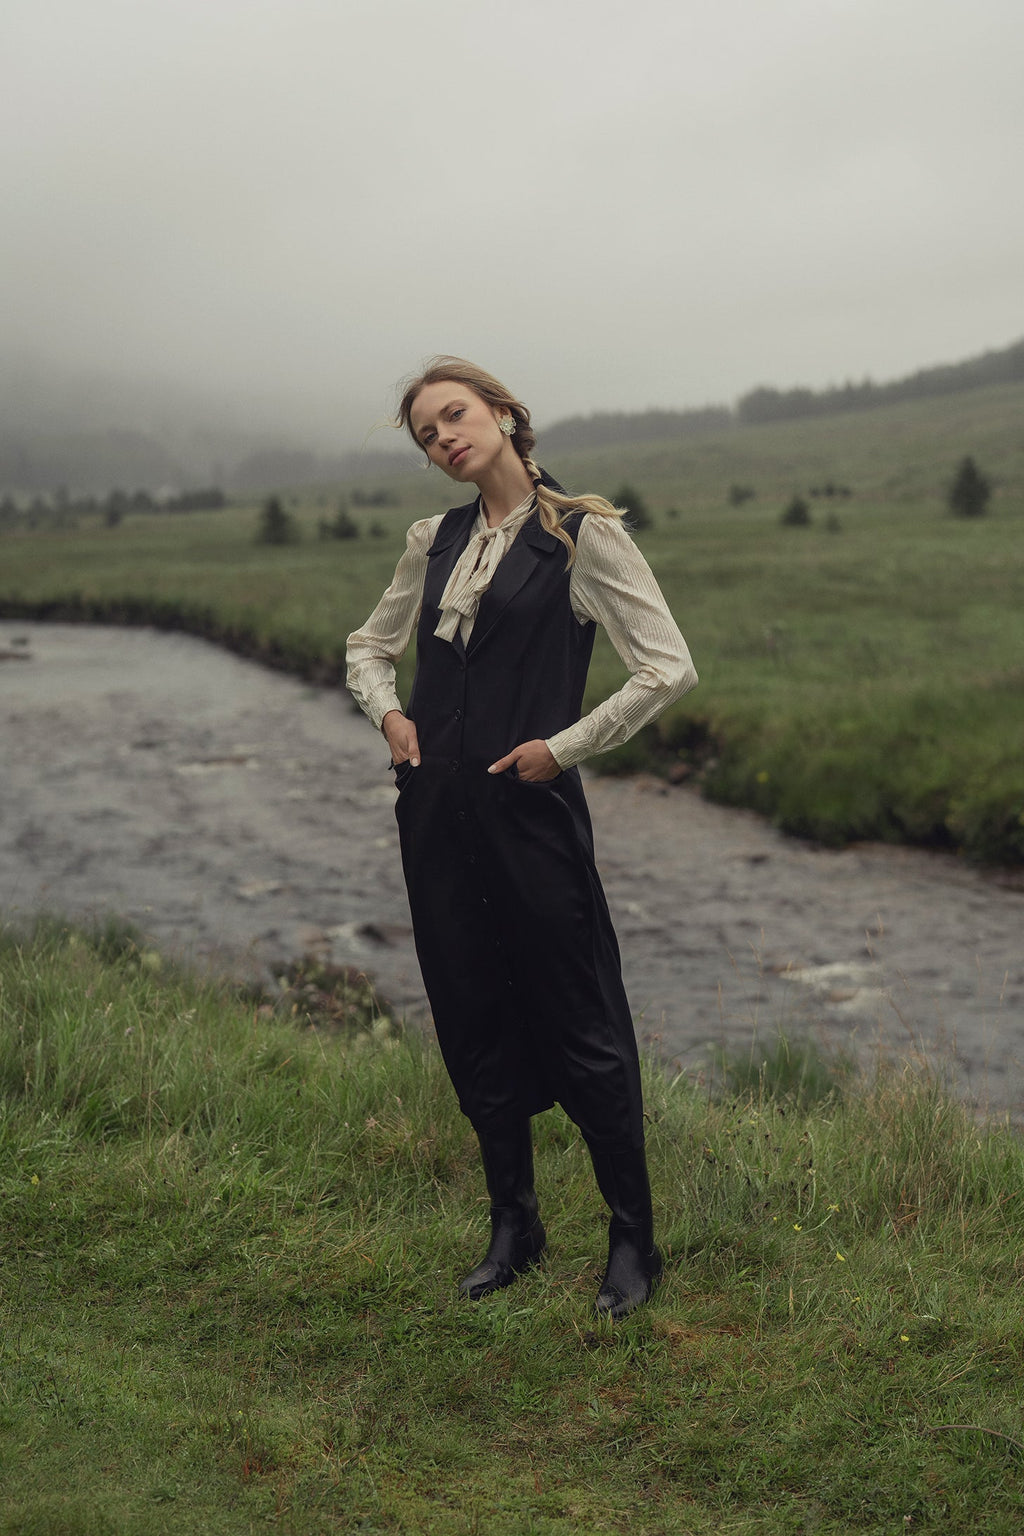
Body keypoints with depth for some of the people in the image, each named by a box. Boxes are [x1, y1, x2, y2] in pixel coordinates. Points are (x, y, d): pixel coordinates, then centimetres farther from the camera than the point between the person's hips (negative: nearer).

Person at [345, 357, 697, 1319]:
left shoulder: (583, 535, -5)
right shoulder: (434, 542, 11)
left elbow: (669, 669, -9)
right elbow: (369, 646, 25)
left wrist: (565, 746, -10)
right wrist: (386, 709, 5)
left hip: (529, 809, -6)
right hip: (437, 811, 6)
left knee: (579, 1028, 0)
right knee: (473, 1024, 12)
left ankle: (633, 1243, 16)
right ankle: (512, 1226, 28)